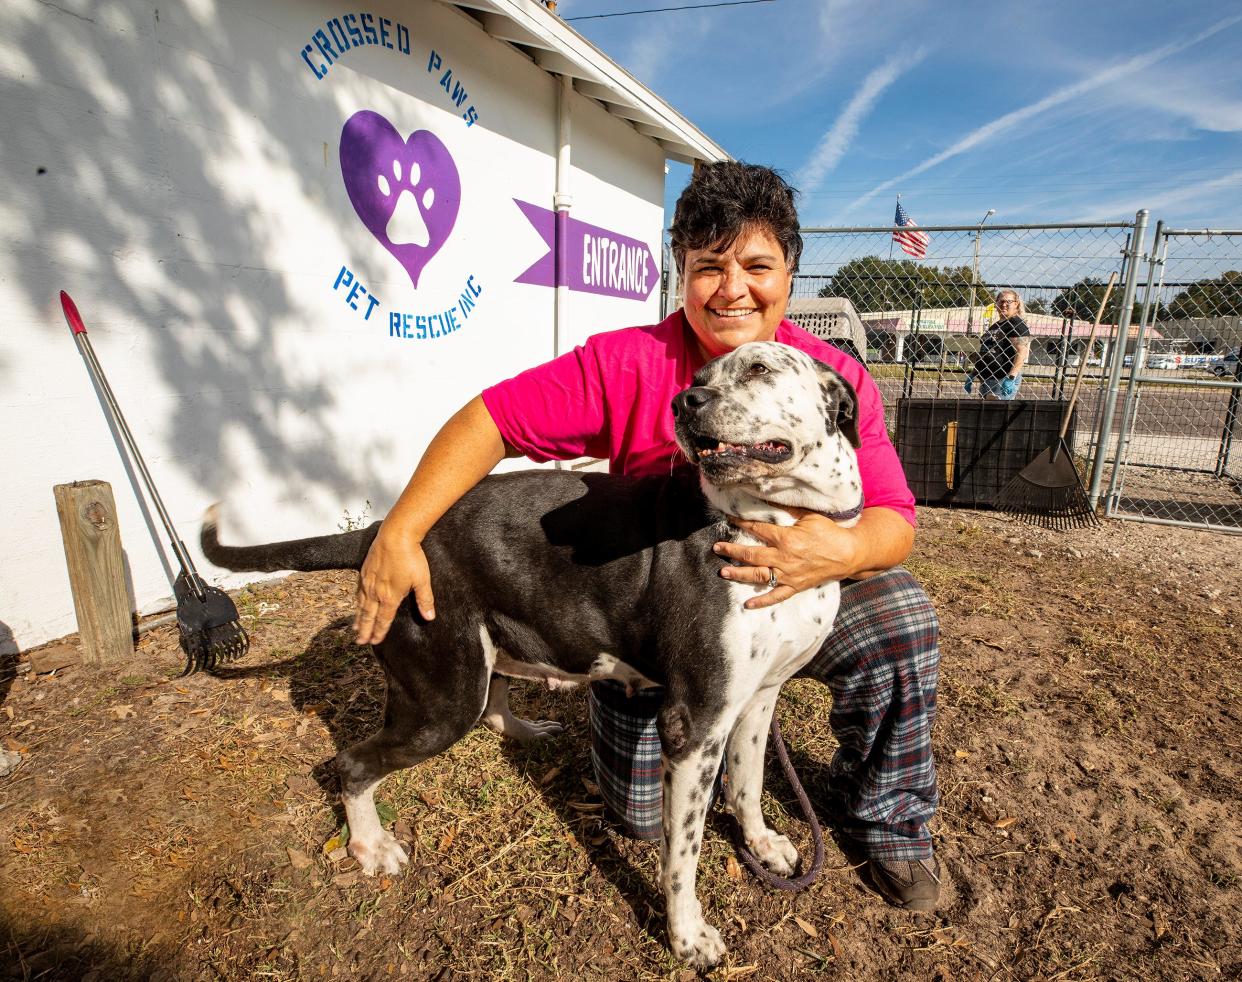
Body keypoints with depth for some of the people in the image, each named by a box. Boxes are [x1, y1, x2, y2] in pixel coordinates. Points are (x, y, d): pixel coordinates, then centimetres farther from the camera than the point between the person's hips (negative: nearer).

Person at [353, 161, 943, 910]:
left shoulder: (836, 380, -14)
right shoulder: (627, 363, -18)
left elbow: (895, 522, -16)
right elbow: (491, 419, -18)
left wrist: (843, 548, -41)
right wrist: (400, 532, -27)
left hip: (792, 593, 2)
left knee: (902, 619, -26)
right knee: (641, 814, 1)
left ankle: (885, 823, 4)